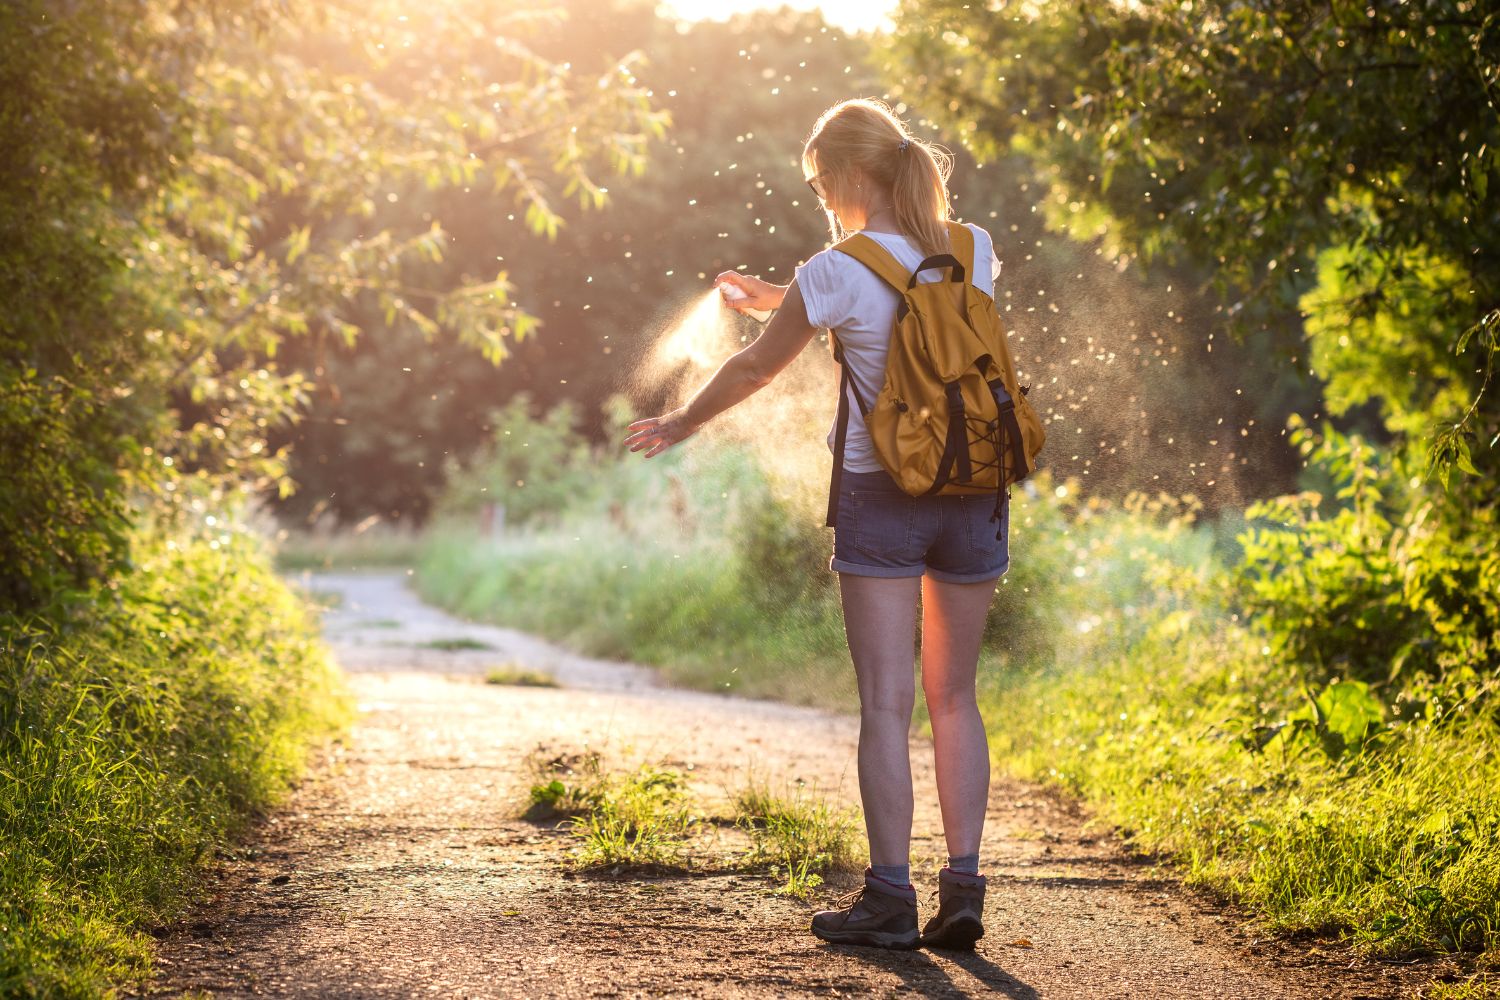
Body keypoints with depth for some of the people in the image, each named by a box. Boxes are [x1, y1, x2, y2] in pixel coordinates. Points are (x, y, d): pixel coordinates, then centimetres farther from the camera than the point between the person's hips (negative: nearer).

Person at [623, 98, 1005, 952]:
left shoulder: (837, 275, -10)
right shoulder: (973, 254, 3)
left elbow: (756, 370, 3)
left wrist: (681, 424, 21)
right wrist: (791, 301, 31)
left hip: (882, 496, -4)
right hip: (974, 496, 4)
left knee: (886, 703, 0)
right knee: (954, 698, 11)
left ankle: (891, 896, 1)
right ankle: (964, 886, 6)